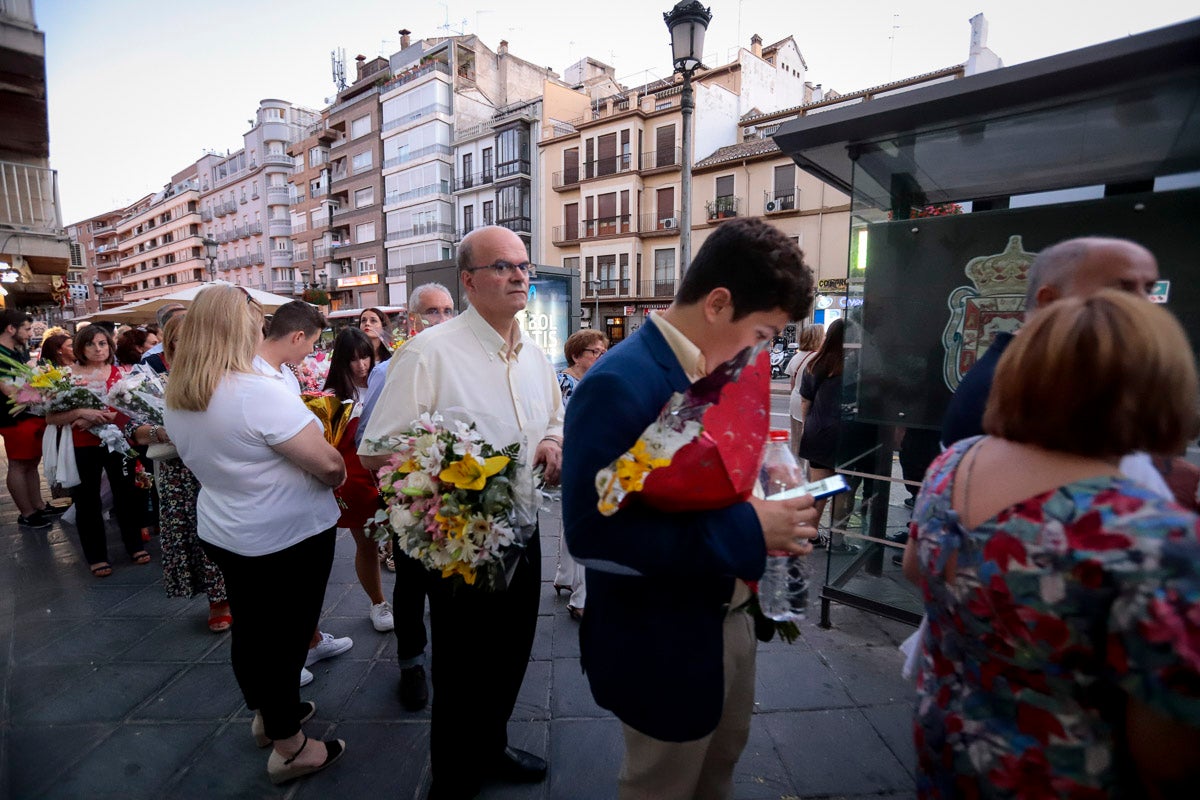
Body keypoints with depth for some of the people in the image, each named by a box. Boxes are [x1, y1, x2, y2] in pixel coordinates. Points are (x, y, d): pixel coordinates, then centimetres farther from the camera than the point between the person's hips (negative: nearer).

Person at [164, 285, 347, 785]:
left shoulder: (177, 398, 1)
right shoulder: (257, 392, -27)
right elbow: (329, 467, -26)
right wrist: (336, 476, -6)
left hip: (223, 533, 8)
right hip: (289, 537, -8)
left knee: (250, 628, 23)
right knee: (285, 633, 9)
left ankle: (267, 713, 45)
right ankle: (289, 748, 27)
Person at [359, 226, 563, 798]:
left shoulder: (534, 355, 5)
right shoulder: (429, 353, -17)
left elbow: (557, 417, 19)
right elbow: (375, 454, -16)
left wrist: (554, 441, -3)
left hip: (523, 537, 7)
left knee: (508, 663, 25)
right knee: (462, 675, 15)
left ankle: (491, 748, 52)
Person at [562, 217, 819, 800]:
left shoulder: (715, 373, 1)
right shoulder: (620, 385, -28)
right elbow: (594, 536, -31)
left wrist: (769, 508, -7)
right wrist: (746, 531, -29)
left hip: (729, 617, 8)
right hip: (664, 643, -8)